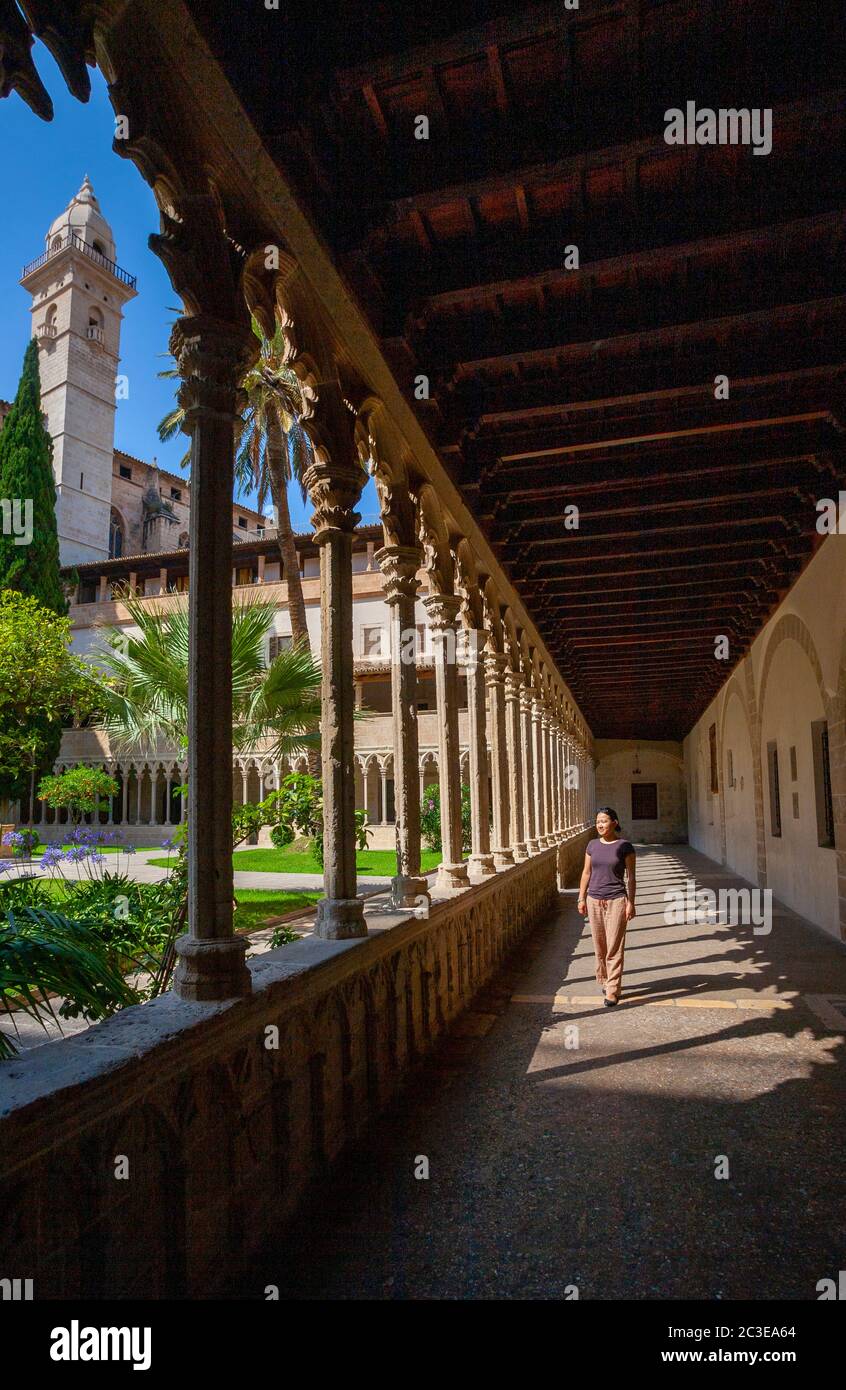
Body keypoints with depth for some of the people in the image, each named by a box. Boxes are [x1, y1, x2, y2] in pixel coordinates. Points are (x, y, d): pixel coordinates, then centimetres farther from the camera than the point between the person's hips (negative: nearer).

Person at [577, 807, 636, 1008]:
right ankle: (604, 981, 26)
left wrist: (631, 903, -6)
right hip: (594, 900, 4)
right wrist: (581, 898, 8)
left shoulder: (624, 846, -6)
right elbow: (586, 873, 11)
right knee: (599, 946, 10)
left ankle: (612, 990, 6)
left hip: (616, 900, -4)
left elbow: (631, 876, -3)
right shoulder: (592, 845, 5)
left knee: (614, 947, -2)